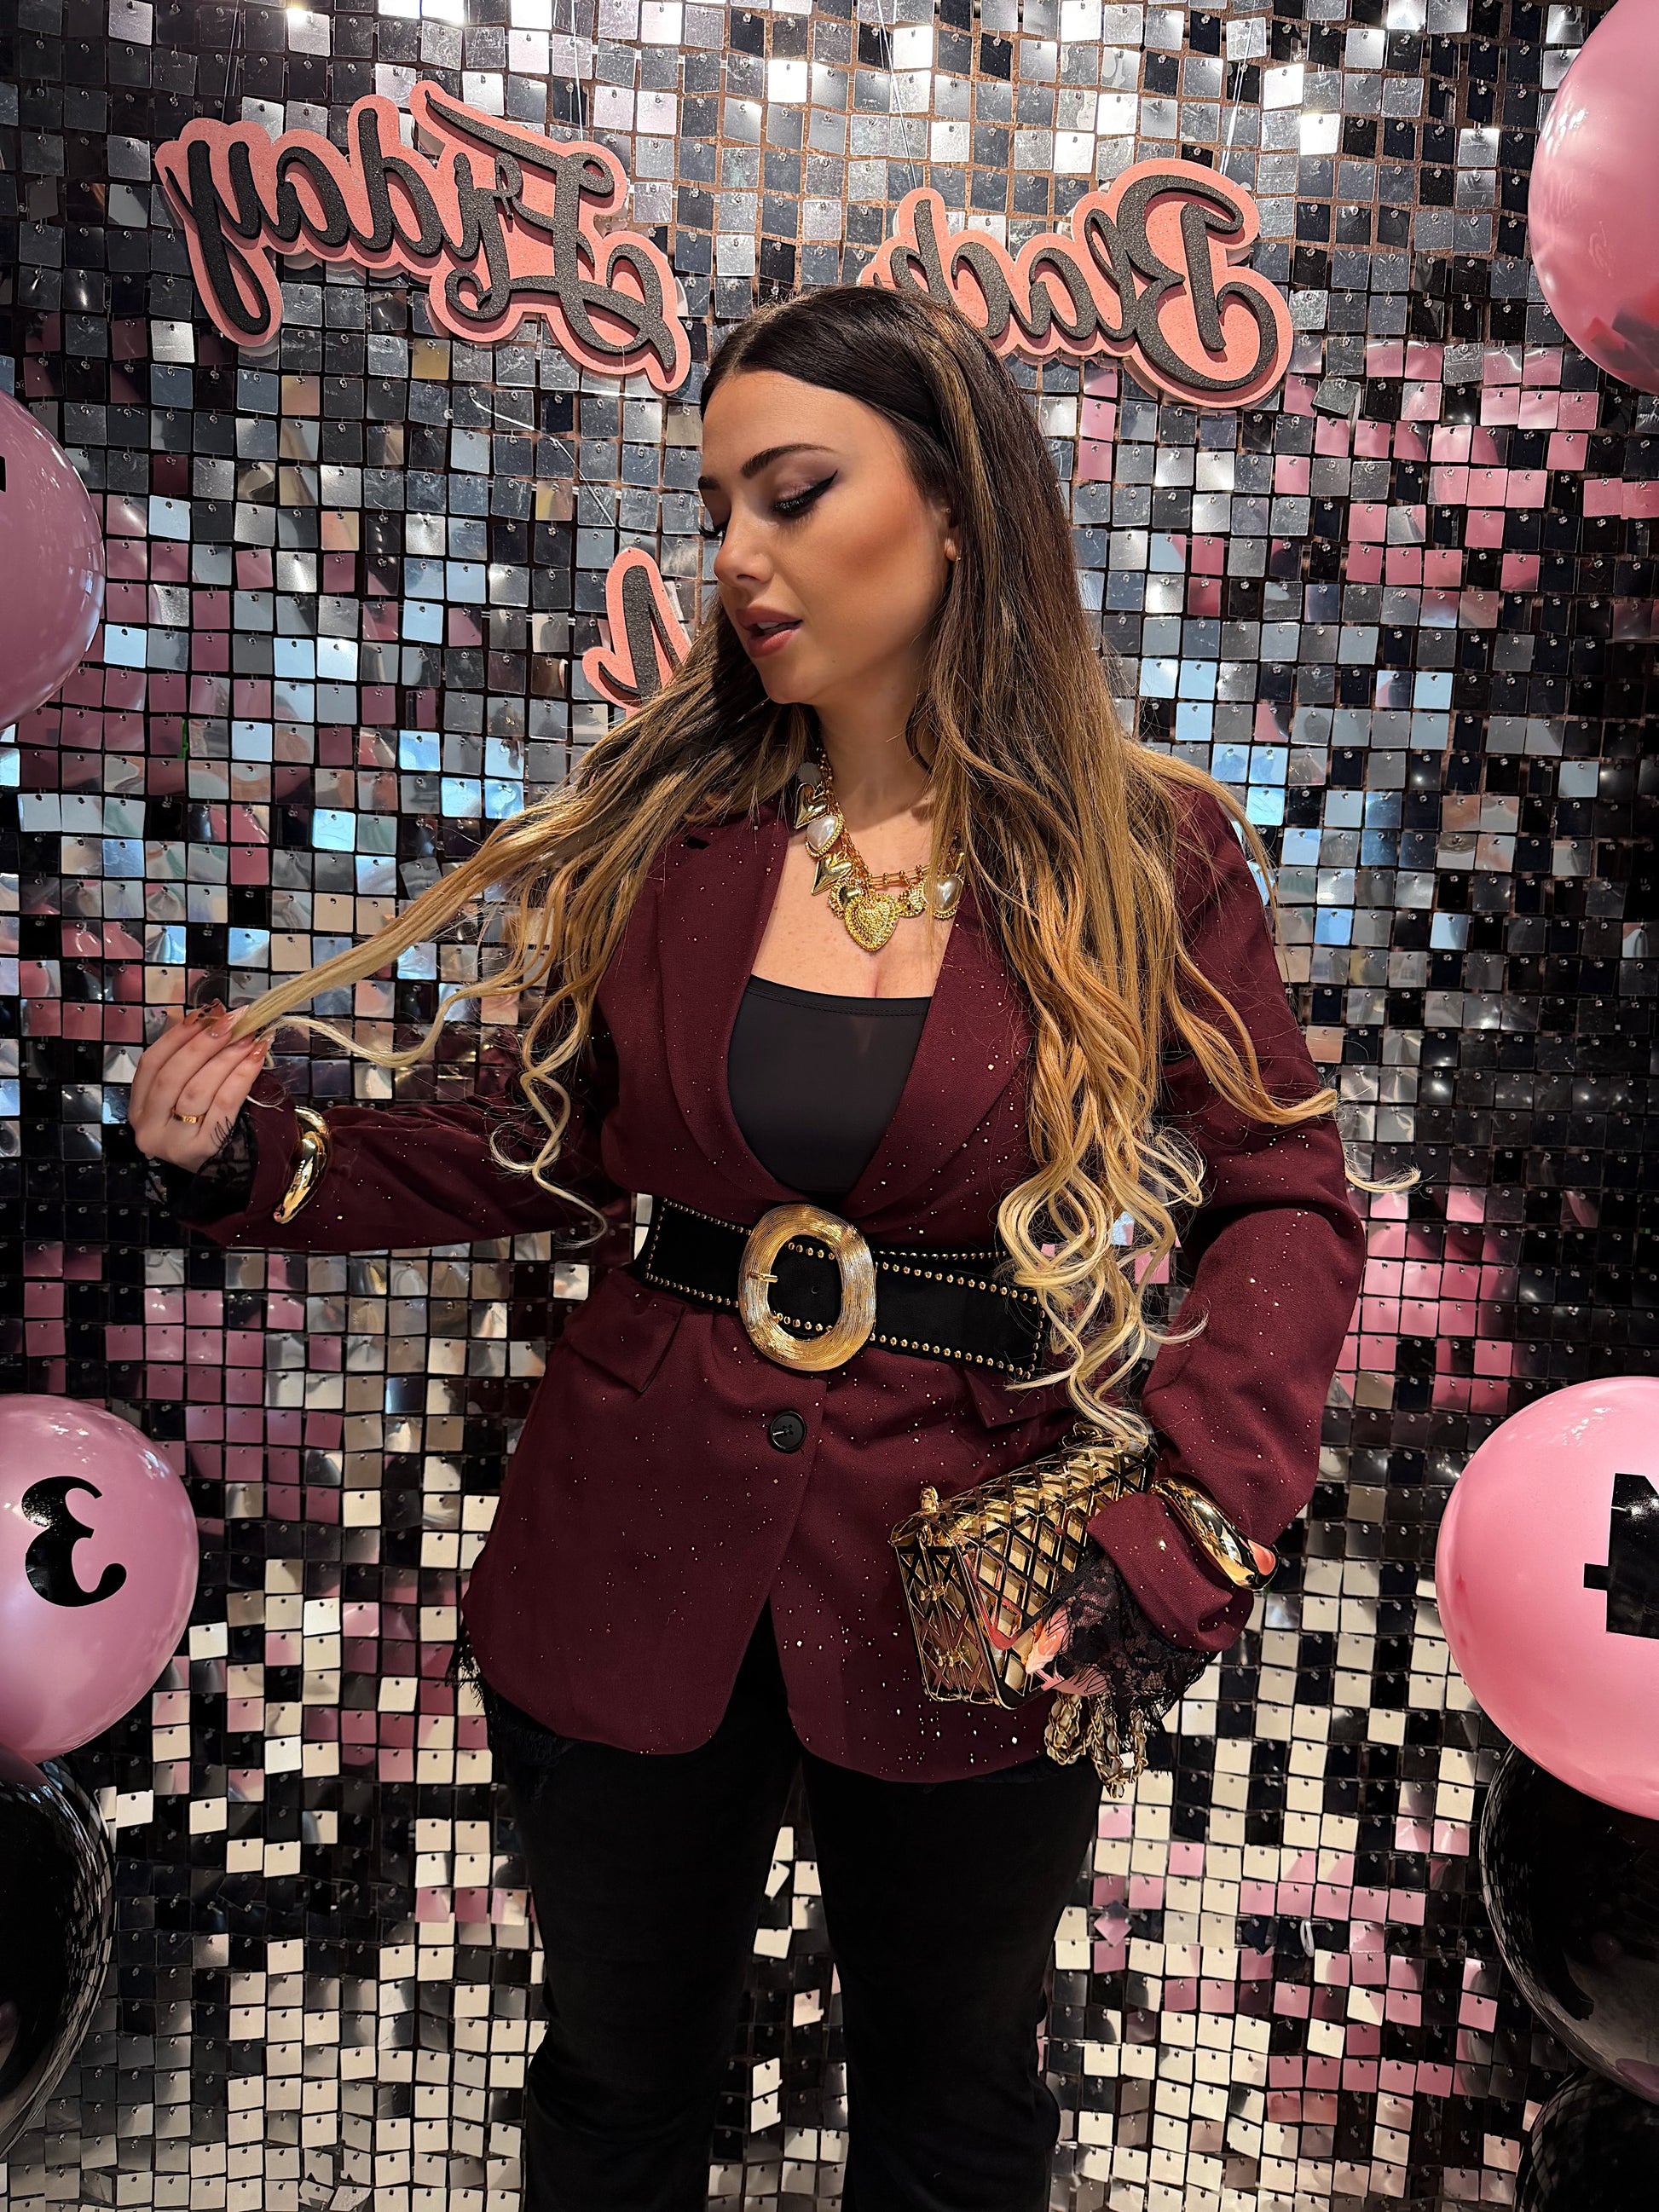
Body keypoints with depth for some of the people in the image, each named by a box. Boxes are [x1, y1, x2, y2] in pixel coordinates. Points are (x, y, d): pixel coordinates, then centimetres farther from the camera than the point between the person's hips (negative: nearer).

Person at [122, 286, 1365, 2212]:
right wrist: (257, 1162, -9)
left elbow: (1285, 1202, -5)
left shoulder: (1146, 862, -8)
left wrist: (1183, 1533, -17)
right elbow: (545, 1146, 4)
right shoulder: (658, 828, -2)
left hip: (968, 1595, -1)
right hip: (639, 1562, 2)